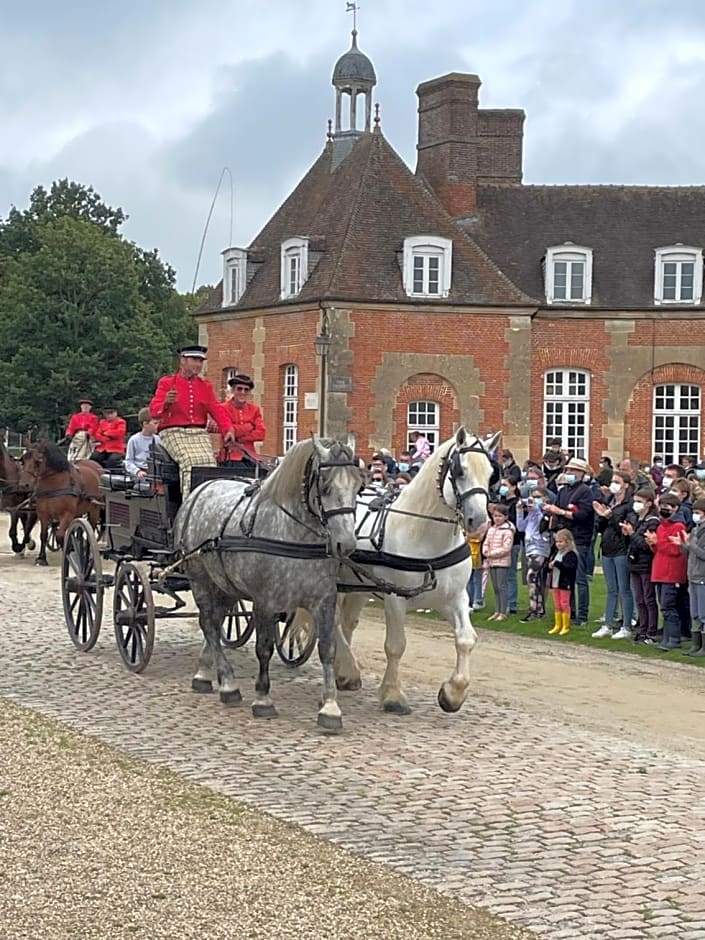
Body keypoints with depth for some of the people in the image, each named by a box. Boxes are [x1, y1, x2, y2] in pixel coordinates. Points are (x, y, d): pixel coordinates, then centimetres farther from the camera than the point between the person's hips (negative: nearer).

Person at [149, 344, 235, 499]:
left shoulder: (205, 386, 18)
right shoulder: (167, 383, 6)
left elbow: (217, 409, 7)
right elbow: (154, 411, -4)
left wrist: (228, 429, -12)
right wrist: (166, 403, -29)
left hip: (199, 433, 4)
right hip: (174, 432, -4)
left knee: (209, 462, -23)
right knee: (190, 461, -30)